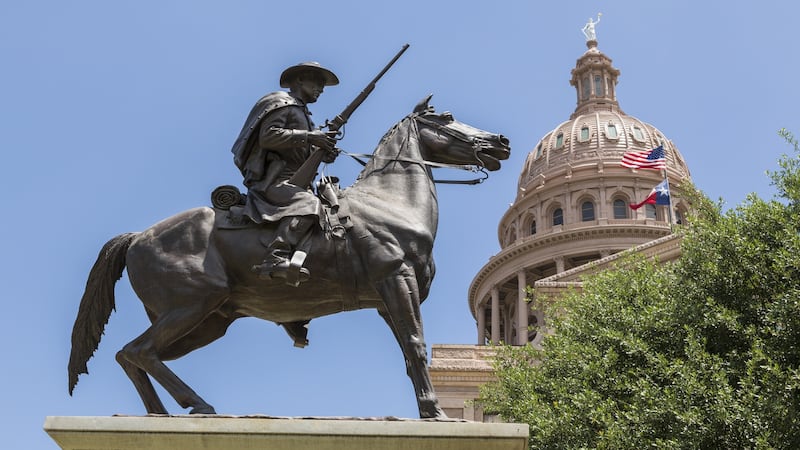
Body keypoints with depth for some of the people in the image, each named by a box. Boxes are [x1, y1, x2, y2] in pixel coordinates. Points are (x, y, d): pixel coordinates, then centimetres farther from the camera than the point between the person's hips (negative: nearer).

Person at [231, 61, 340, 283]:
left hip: (295, 183, 10)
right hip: (273, 180, -10)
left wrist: (324, 153, 7)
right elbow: (267, 137, -14)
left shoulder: (303, 115, 32)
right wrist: (308, 137, -16)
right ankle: (276, 259, -47)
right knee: (308, 203, -33)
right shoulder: (281, 103, 3)